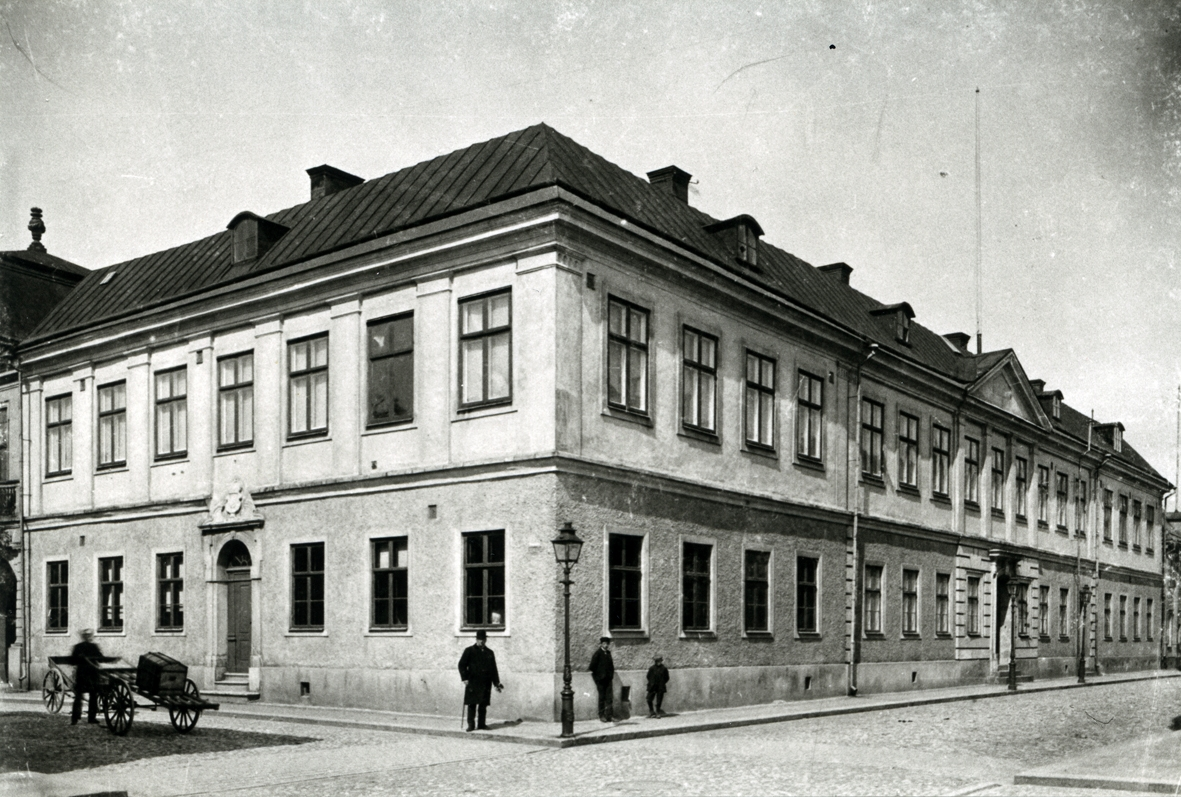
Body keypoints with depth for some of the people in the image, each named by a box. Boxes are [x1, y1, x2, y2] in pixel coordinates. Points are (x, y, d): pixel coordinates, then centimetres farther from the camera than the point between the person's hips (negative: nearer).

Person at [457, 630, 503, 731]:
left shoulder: (489, 653, 14)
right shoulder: (469, 651, 3)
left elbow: (494, 669, 17)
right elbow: (462, 665, 1)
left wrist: (497, 683, 12)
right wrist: (465, 678, -8)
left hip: (486, 684, 3)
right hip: (473, 683, -3)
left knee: (483, 705, 4)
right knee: (472, 704, -3)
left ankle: (482, 724, 11)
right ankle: (471, 724, 2)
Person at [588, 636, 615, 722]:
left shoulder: (608, 653, 11)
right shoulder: (598, 654, -8)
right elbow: (592, 668, -8)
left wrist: (612, 675, 8)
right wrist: (596, 679, -7)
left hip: (608, 679, 5)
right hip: (601, 679, -5)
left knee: (609, 698, 2)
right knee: (602, 698, 2)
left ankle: (609, 715, 6)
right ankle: (601, 716, 10)